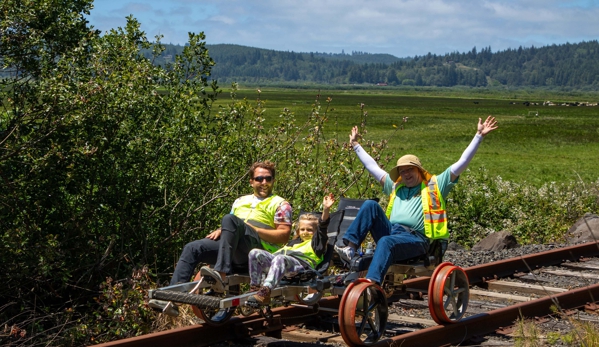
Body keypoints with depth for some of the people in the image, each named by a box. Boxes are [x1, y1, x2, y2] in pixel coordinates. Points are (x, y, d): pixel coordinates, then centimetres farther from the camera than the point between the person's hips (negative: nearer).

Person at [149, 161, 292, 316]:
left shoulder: (280, 204, 13)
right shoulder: (241, 201, 31)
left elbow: (284, 236, -1)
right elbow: (231, 228, 28)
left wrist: (253, 229, -8)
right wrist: (220, 231, 4)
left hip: (260, 247, -6)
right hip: (235, 249, 6)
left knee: (229, 219, -31)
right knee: (192, 248, -10)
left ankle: (221, 276, -45)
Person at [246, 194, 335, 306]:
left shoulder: (315, 242, 22)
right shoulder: (294, 242, 44)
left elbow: (322, 227, 5)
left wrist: (326, 210, -9)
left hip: (300, 265, -7)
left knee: (280, 258, -40)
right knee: (255, 253, -13)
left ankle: (266, 291, -56)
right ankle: (254, 287, -21)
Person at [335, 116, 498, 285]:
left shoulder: (436, 185, 18)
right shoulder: (395, 187, 31)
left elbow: (462, 163, 13)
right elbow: (372, 166, 40)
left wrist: (479, 136, 8)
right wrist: (356, 145, 45)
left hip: (415, 238, -5)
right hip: (389, 231, 5)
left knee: (386, 242, -37)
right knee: (370, 205, -17)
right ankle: (350, 247, -29)